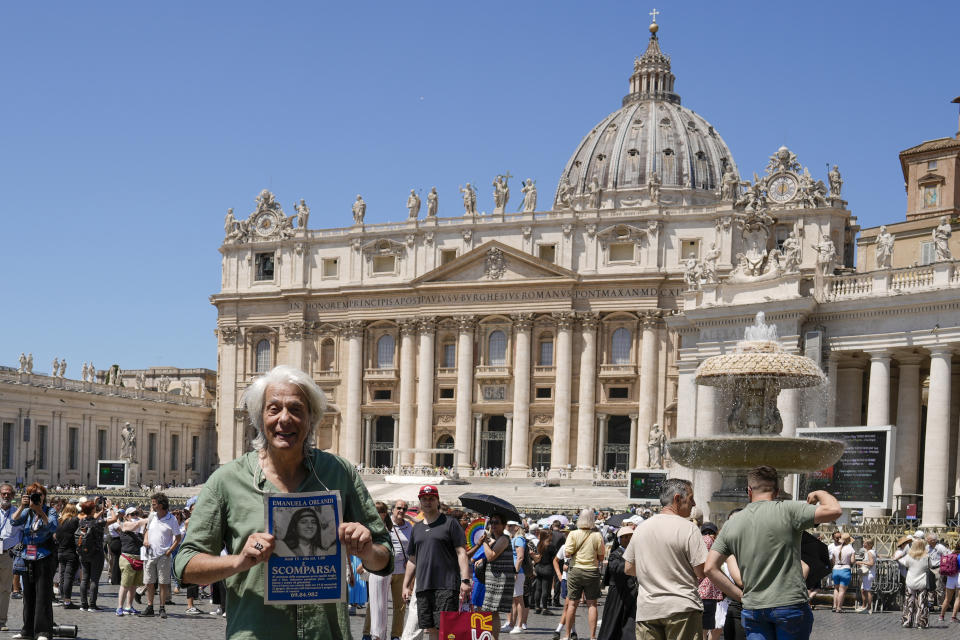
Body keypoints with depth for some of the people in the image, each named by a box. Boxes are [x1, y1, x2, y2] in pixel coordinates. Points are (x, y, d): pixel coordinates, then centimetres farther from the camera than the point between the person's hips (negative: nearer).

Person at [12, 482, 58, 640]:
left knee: (43, 594, -8)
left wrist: (40, 511, -23)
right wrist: (22, 507, -16)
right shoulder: (27, 512, 12)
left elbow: (53, 528, -14)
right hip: (28, 557, 4)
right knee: (28, 594, 8)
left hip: (44, 557, -4)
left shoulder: (50, 511, 2)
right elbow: (14, 522, -3)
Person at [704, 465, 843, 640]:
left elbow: (710, 568, 5)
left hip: (752, 610, 4)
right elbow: (835, 510, -11)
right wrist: (819, 494, 10)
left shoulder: (731, 525, 7)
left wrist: (740, 595, 10)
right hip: (790, 604, -4)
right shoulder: (787, 511, -7)